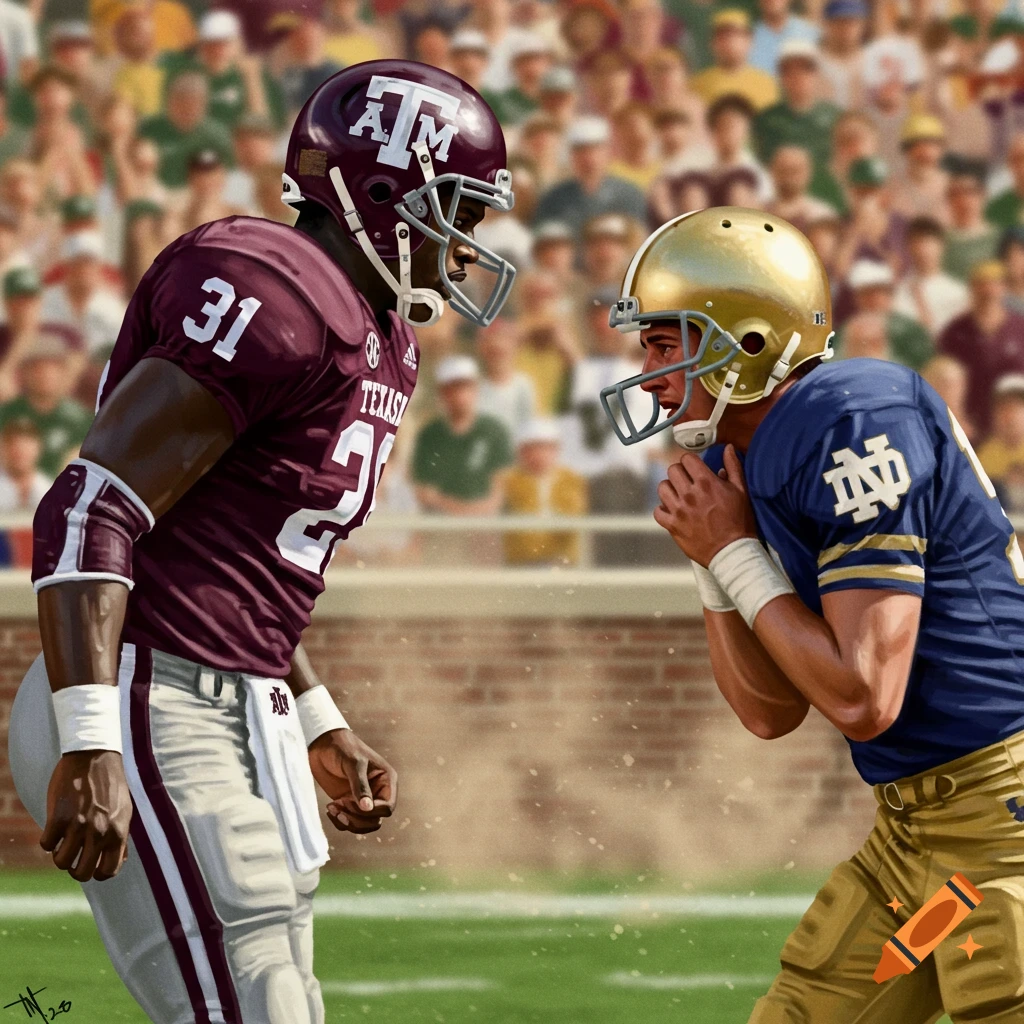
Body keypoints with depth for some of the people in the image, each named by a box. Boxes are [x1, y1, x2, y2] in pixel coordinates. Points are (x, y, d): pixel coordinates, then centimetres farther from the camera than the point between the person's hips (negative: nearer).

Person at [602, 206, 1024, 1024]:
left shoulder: (856, 427, -19)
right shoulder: (735, 461, 9)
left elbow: (864, 700, -23)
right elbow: (771, 711, 13)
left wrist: (737, 556, -14)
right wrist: (710, 561, 1)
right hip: (914, 824, 10)